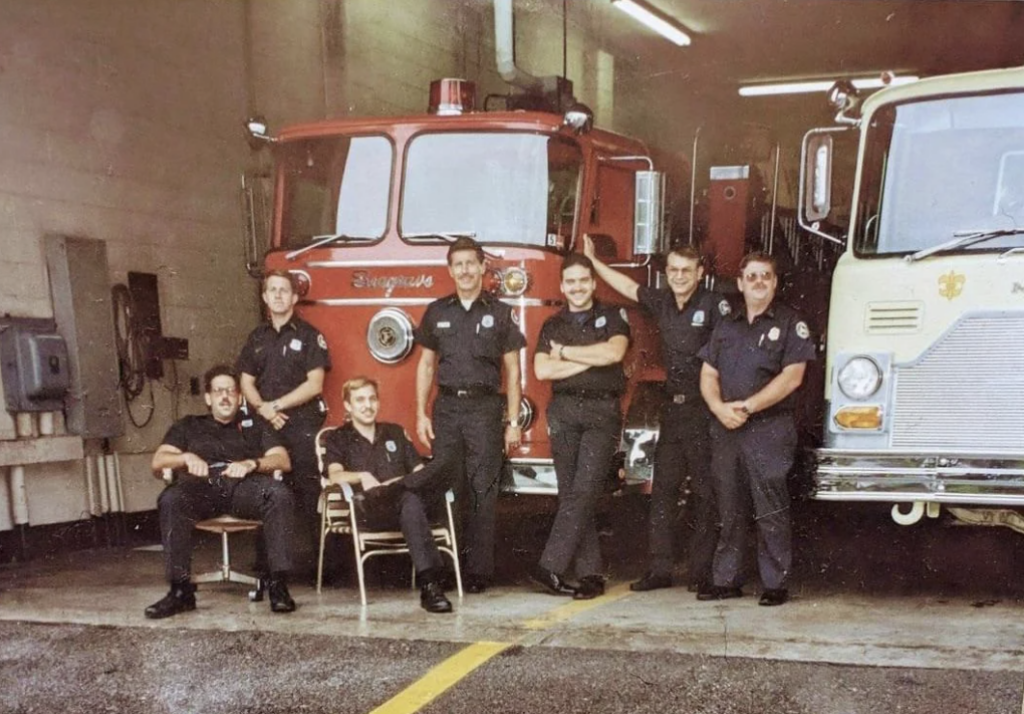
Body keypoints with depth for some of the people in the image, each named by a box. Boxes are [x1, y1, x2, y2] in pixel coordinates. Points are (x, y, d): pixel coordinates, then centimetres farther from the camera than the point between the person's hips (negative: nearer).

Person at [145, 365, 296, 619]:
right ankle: (180, 590, -34)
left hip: (244, 486, 0)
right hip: (202, 488, 0)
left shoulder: (254, 426, 31)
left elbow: (283, 460, 15)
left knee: (279, 494, -34)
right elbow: (157, 462, 21)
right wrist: (186, 457, 0)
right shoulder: (188, 427, 33)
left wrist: (251, 464, -5)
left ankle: (279, 584, -36)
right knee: (171, 499, -35)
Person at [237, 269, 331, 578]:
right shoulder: (257, 338, 17)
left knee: (306, 494, -9)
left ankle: (310, 561, -6)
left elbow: (314, 384, -5)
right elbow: (247, 383, 13)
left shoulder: (309, 335, 3)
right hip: (267, 426, 4)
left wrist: (277, 404, -9)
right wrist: (263, 408, -6)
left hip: (303, 425, -4)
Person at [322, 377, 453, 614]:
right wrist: (362, 476, -21)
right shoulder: (337, 439, 18)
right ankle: (430, 581, -53)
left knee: (411, 501, -38)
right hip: (367, 510, -3)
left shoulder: (395, 432, 29)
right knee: (410, 499, -39)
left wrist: (392, 484, 0)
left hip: (402, 504, 4)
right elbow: (335, 476, -1)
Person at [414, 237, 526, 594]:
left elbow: (512, 371, 4)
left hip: (485, 408, -2)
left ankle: (479, 570, 3)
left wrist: (513, 422, -1)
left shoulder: (501, 314, 4)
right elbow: (426, 365, 13)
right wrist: (421, 414, 4)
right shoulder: (437, 312, 11)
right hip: (446, 407, 2)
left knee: (482, 491, -2)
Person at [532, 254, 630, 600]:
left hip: (602, 412, -3)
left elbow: (615, 352, -12)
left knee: (584, 491, -13)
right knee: (570, 493, 1)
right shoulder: (552, 325, 14)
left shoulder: (612, 316, 8)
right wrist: (591, 358, -6)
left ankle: (550, 567, -13)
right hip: (564, 412, 3)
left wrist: (565, 352, -5)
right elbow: (542, 370, -2)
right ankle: (590, 574, 6)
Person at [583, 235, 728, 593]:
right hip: (672, 408, 6)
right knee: (663, 489, 6)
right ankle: (660, 569, 12)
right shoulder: (662, 303, 10)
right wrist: (593, 261, 28)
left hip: (704, 410, -6)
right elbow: (628, 287, 24)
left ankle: (700, 572, 8)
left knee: (704, 493, 1)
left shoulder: (714, 305, -8)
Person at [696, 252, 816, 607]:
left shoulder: (790, 324, 1)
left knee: (771, 511, -4)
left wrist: (747, 407, -14)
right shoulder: (726, 326, 17)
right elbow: (708, 375, 12)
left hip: (769, 430, -5)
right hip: (725, 429, 5)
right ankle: (726, 580, 16)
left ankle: (775, 584, 2)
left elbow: (791, 377, -9)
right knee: (730, 510, 9)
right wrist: (720, 408, -7)